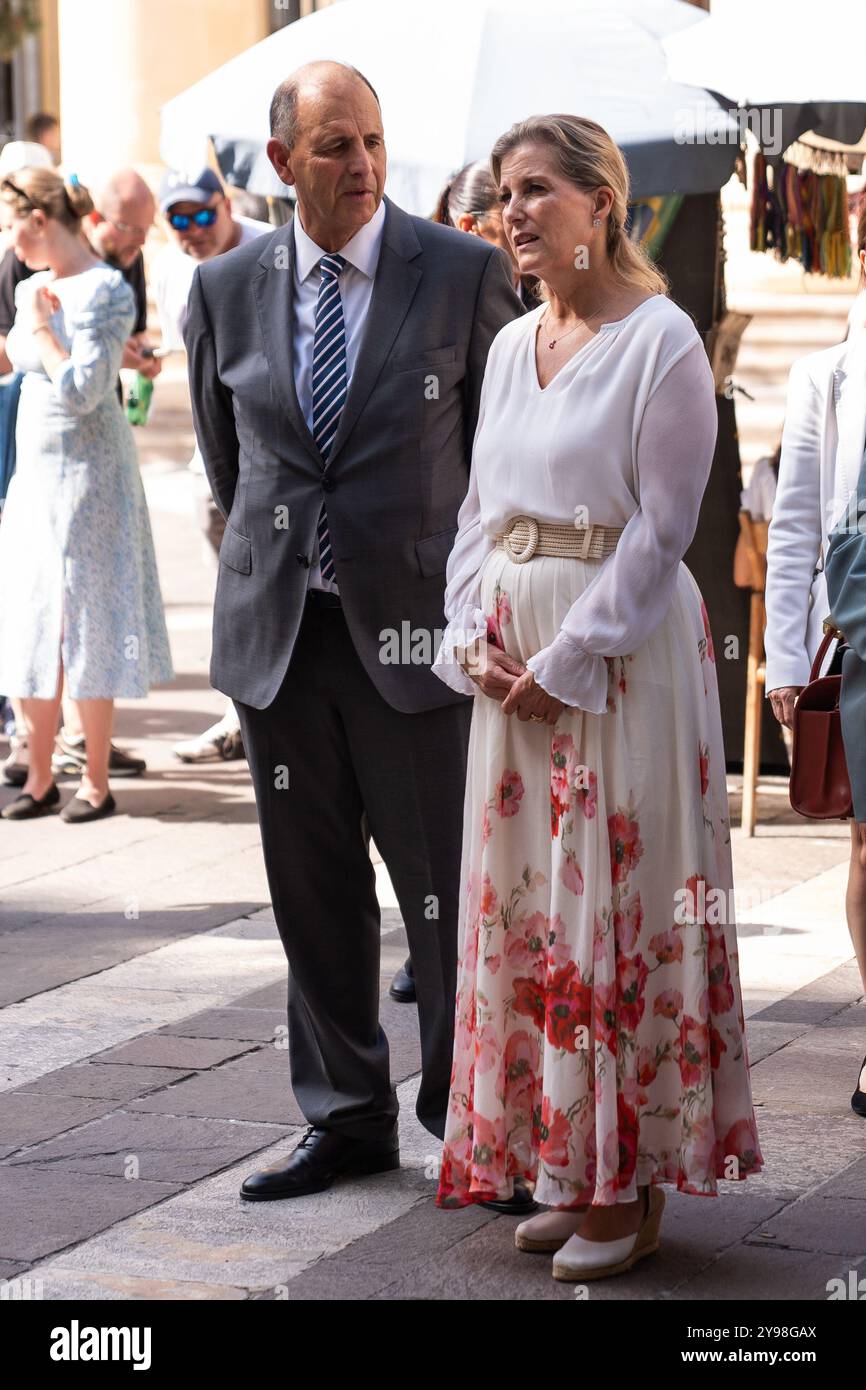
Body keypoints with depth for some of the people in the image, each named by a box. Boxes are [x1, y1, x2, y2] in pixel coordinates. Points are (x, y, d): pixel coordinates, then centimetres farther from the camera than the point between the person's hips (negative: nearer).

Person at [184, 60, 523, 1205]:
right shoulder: (228, 290, 4)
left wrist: (473, 598, 9)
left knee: (445, 893, 0)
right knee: (314, 894, 10)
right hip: (279, 633, 3)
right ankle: (348, 1120, 23)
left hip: (414, 631, -3)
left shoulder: (466, 275, -4)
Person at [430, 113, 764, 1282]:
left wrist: (564, 661, -15)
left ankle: (635, 1185, 3)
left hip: (620, 655, -7)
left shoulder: (660, 340, -8)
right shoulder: (510, 347, 13)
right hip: (512, 661, 7)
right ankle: (568, 1169, 18)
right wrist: (472, 640, 1)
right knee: (525, 909, 8)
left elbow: (660, 528, -12)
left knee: (617, 906, -5)